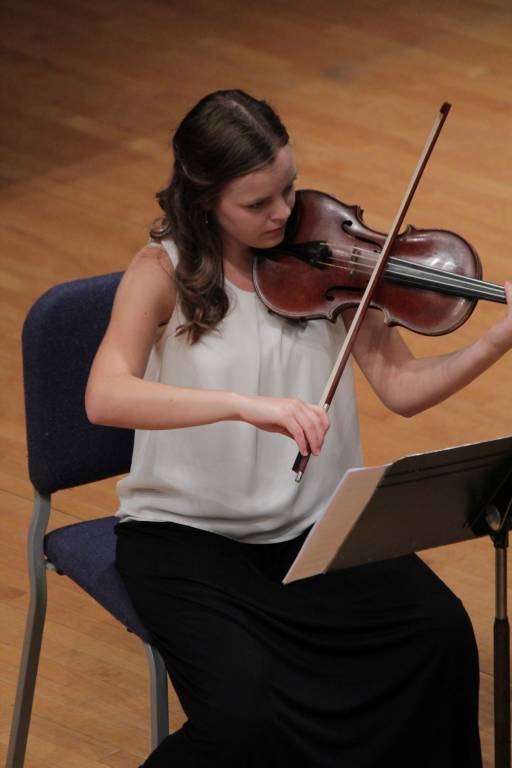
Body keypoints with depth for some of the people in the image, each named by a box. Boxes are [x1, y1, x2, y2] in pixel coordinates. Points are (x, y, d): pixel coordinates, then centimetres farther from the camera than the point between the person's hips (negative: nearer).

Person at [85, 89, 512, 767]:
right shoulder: (163, 272, -10)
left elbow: (402, 388, -3)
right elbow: (104, 397, -27)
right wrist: (245, 403, -39)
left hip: (315, 521, 3)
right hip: (189, 533, -3)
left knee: (441, 635, -23)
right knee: (247, 714, -27)